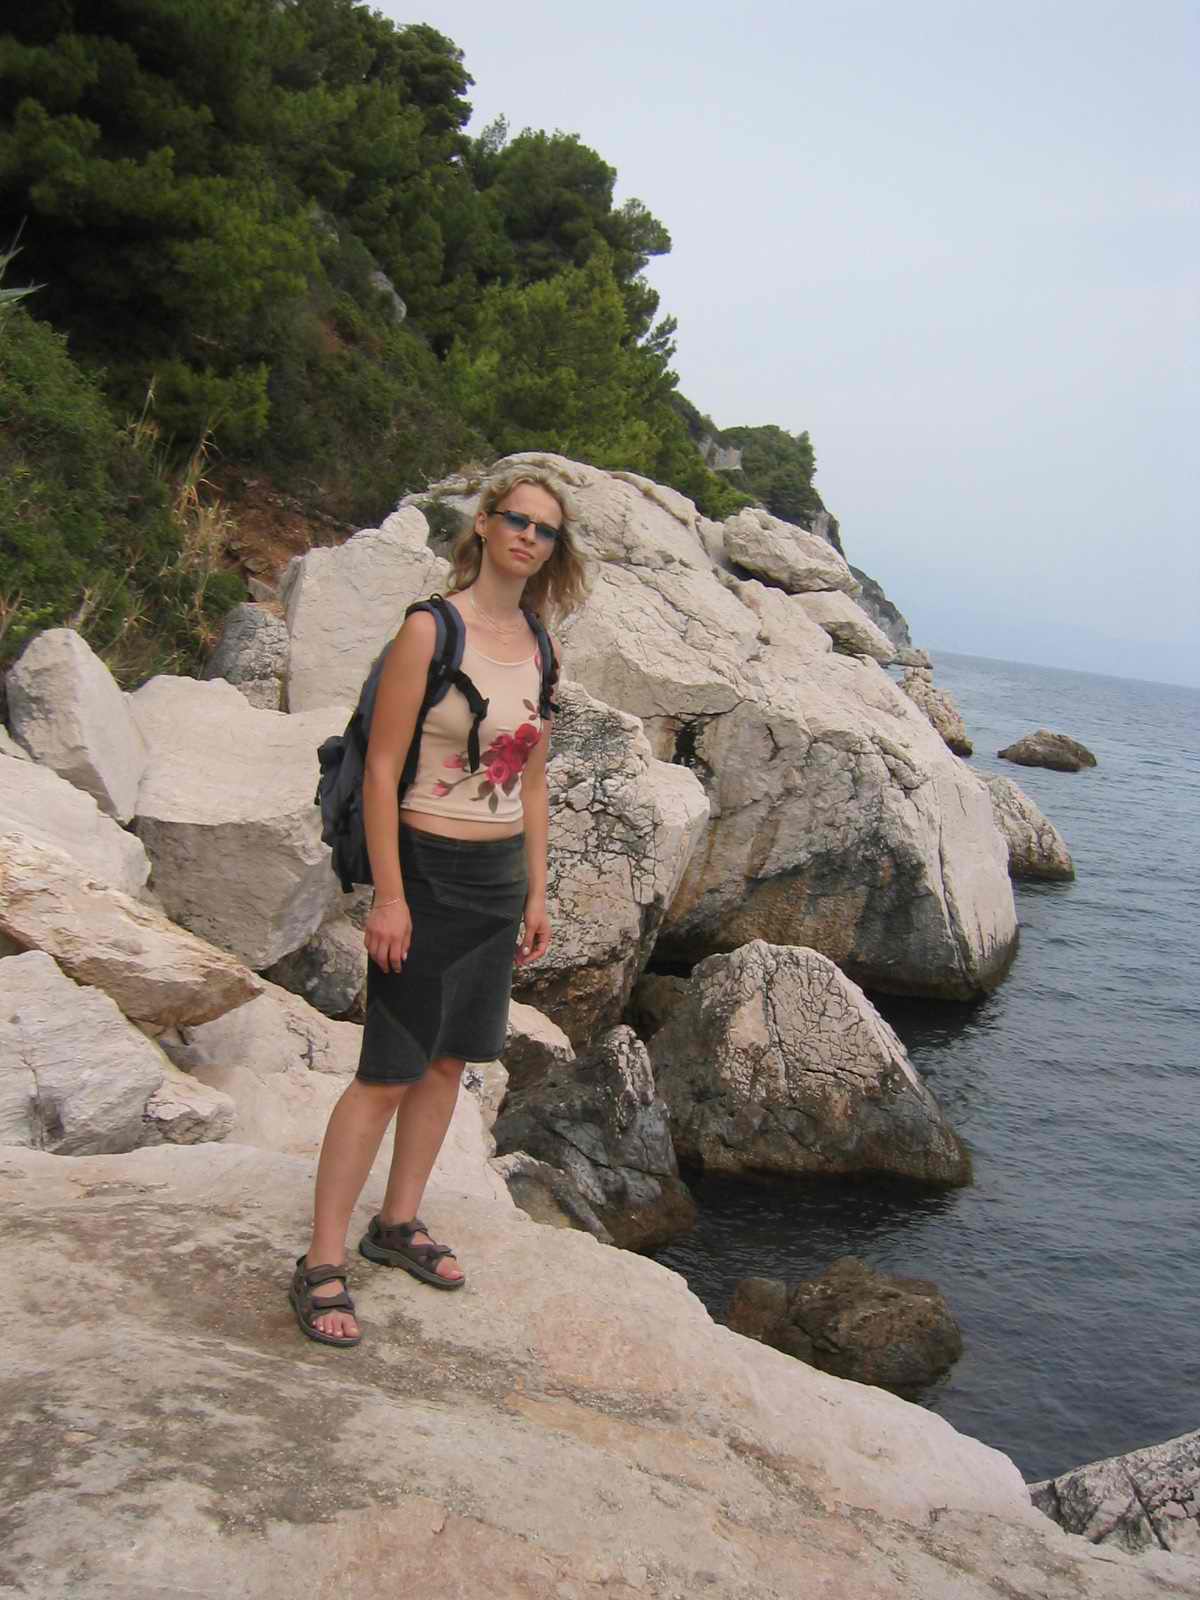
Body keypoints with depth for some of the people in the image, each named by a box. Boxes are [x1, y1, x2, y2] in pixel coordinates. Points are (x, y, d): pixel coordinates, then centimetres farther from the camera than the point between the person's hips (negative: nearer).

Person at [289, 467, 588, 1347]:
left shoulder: (537, 649, 8)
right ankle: (322, 1264, 5)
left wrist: (537, 893, 12)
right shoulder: (430, 629, -11)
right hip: (429, 869, -7)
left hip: (501, 876, 7)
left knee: (450, 1059, 13)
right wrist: (387, 896, -17)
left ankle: (399, 1223, 29)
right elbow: (381, 770, -13)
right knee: (389, 1070, -5)